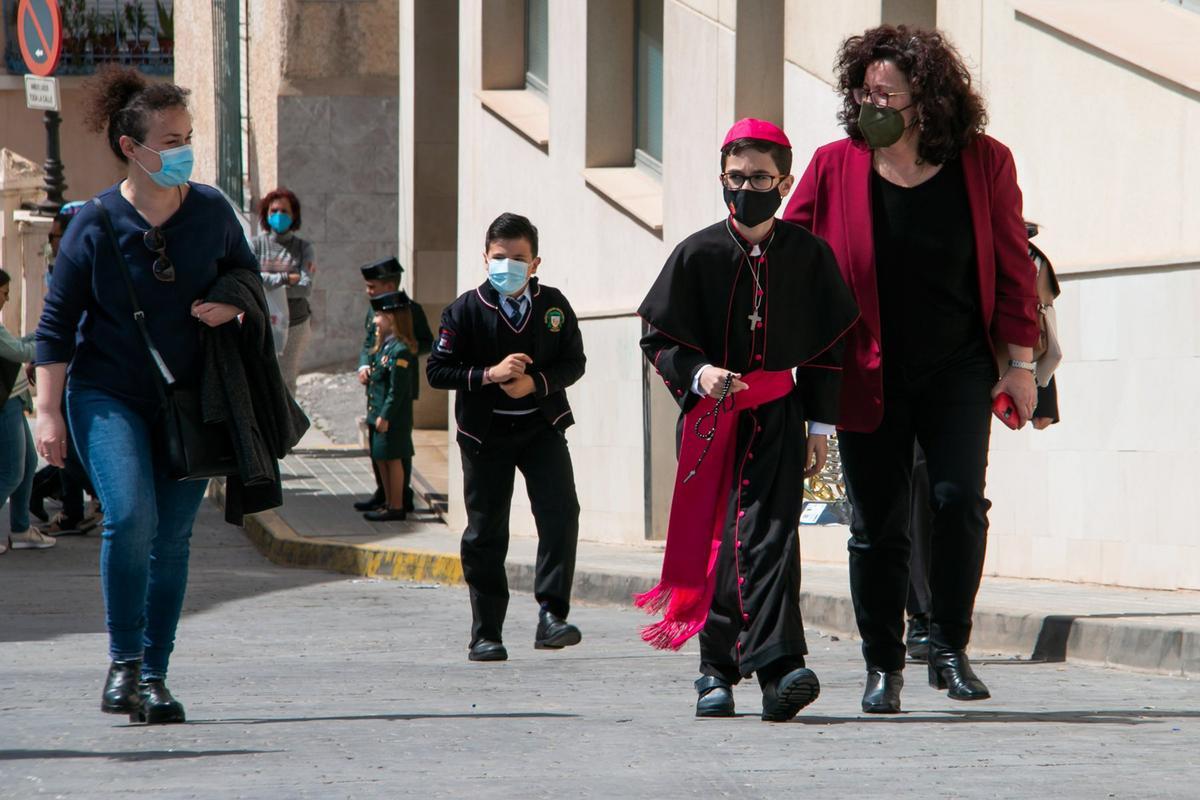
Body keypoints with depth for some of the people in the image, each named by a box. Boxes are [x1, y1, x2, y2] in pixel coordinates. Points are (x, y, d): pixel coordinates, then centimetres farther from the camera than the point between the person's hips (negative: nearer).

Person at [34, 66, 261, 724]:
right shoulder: (95, 225, -9)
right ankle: (123, 664, -7)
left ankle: (153, 676, 14)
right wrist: (48, 411, -8)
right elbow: (57, 322, -3)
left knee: (172, 537, 3)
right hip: (108, 395, -3)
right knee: (130, 515, -21)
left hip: (189, 398, 3)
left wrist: (231, 306, -8)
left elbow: (246, 272, 16)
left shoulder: (211, 211, -1)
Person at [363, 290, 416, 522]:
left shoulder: (399, 350, -18)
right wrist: (371, 414, 17)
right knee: (380, 459, 15)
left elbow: (397, 388, -19)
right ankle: (390, 504, 23)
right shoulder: (384, 347, 12)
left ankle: (396, 507, 4)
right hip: (379, 415, 10)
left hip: (393, 417, -10)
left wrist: (385, 416, -19)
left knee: (392, 459, -3)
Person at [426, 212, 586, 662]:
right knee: (485, 533, 4)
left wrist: (537, 383, -16)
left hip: (542, 426, 1)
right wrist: (490, 375, -19)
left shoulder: (553, 306, 0)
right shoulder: (466, 311, -5)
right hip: (486, 434, -1)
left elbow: (574, 362, 2)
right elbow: (438, 370, -6)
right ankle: (486, 634, 12)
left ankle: (552, 615, -19)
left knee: (560, 513, -18)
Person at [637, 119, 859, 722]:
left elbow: (825, 348, 10)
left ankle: (777, 667, -21)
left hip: (778, 418, 0)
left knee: (770, 535, -13)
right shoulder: (698, 254, -1)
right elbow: (659, 339, 4)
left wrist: (819, 424, 8)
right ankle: (717, 670, 12)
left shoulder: (808, 255, 3)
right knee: (713, 541, 2)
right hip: (711, 419, 0)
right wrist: (699, 374, -15)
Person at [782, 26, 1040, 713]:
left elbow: (1013, 267, 4)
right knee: (878, 524, 3)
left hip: (957, 369, 0)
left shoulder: (984, 164, -3)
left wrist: (1020, 363, 3)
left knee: (960, 497, -16)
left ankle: (949, 649, -2)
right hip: (869, 374, 1)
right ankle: (883, 666, 16)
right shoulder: (836, 168, -4)